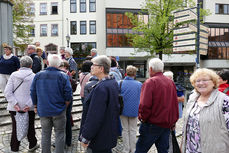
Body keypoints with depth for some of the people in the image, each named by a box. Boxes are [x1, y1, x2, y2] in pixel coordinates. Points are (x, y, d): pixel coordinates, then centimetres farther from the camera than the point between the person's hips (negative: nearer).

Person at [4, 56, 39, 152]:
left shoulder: (13, 75, -2)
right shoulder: (34, 77, -7)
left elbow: (7, 92, -8)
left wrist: (15, 104, -11)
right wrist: (29, 105, -16)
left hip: (15, 108, 1)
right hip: (29, 107, -1)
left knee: (15, 128, 14)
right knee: (30, 126, 18)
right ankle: (32, 145, 35)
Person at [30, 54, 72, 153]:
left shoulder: (38, 75, -1)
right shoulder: (63, 76, -10)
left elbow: (33, 93, 4)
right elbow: (68, 94, -12)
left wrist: (35, 106, 16)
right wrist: (64, 106, 4)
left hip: (43, 111, 3)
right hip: (59, 111, -3)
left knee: (45, 134, 16)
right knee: (59, 134, 9)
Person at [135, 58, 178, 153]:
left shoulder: (150, 82, -15)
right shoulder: (171, 82, 5)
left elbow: (144, 105, -21)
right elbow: (175, 104, 11)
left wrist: (142, 117, -5)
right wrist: (173, 121, 19)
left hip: (153, 124, -6)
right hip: (167, 124, 7)